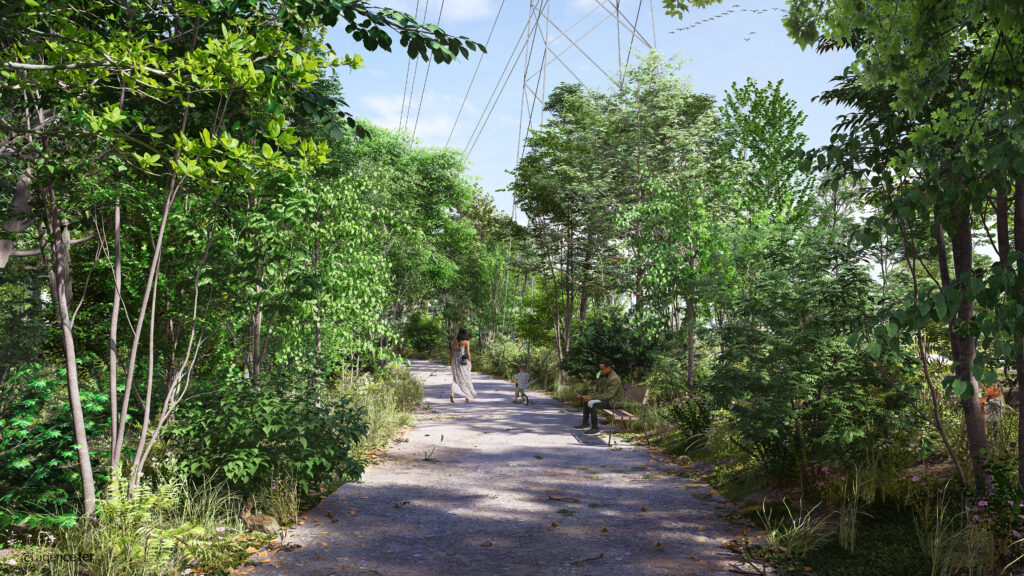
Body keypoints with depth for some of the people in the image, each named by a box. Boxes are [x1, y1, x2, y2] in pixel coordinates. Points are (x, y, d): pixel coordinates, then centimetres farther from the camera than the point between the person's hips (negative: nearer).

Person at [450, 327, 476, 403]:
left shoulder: (454, 341, 4)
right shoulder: (466, 342, -9)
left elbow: (452, 353, 7)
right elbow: (468, 353, -11)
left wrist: (453, 363, 15)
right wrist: (470, 363, -3)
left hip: (456, 362, 3)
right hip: (464, 362, -3)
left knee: (456, 380, 5)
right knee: (466, 379, 13)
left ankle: (452, 394, -18)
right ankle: (468, 397, 19)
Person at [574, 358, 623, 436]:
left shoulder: (614, 379, -21)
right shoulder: (606, 377, 11)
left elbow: (609, 395, -27)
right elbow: (601, 391, 13)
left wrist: (592, 397, -29)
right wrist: (588, 396, -1)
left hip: (614, 401, -11)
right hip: (608, 398, 11)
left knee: (592, 403, -27)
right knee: (586, 401, 10)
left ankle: (595, 429, -22)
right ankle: (585, 424, 11)